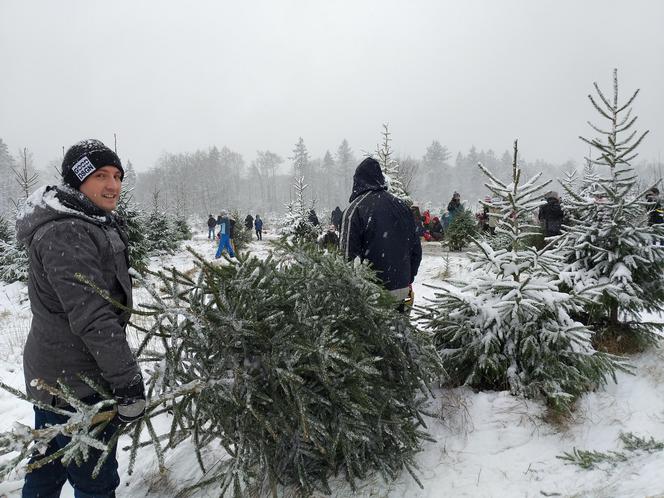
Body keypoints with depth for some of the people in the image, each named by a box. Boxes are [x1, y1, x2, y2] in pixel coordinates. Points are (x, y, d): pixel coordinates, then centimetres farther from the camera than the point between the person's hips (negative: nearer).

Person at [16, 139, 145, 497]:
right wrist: (129, 381, -26)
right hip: (76, 385, -10)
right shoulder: (66, 235, -23)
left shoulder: (89, 224, 10)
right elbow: (92, 318, -28)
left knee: (48, 469, 24)